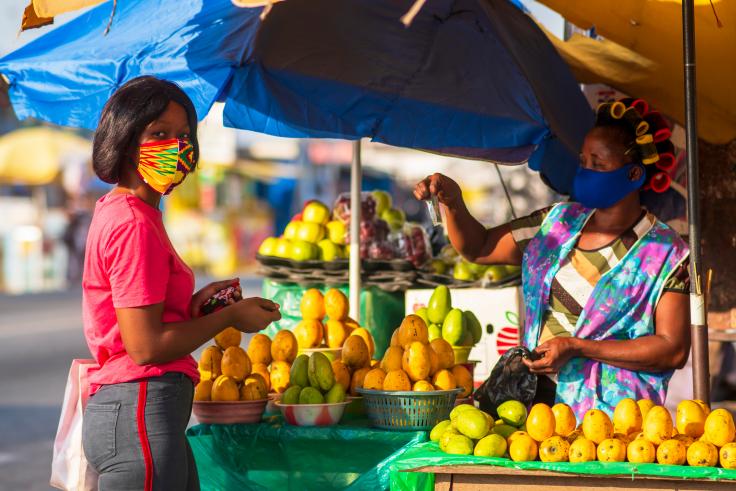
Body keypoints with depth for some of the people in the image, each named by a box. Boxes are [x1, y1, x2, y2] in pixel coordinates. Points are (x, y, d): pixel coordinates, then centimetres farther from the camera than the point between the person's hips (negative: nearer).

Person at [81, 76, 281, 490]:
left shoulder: (116, 211, 16)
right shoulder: (134, 224, -15)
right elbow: (145, 346, -18)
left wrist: (193, 303, 7)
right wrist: (230, 316, -6)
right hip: (140, 412, -10)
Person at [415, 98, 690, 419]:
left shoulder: (664, 253, -4)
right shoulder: (558, 223, 13)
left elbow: (674, 351, -9)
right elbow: (478, 248, 21)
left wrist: (577, 348, -14)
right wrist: (452, 201, 0)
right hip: (536, 398, 5)